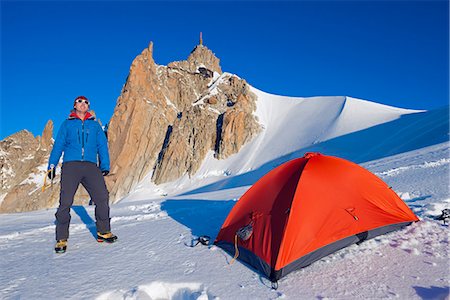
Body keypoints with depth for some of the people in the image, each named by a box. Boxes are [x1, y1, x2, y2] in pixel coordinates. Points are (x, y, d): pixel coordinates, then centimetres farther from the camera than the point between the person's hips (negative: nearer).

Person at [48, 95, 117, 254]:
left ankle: (103, 232, 4)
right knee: (65, 202, -9)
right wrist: (52, 165, 4)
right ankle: (61, 239, 1)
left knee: (102, 198, -11)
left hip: (91, 166, 1)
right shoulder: (67, 124, 19)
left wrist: (105, 166, 4)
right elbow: (58, 145, 14)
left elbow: (102, 146, 15)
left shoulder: (95, 125, 21)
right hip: (71, 165, -1)